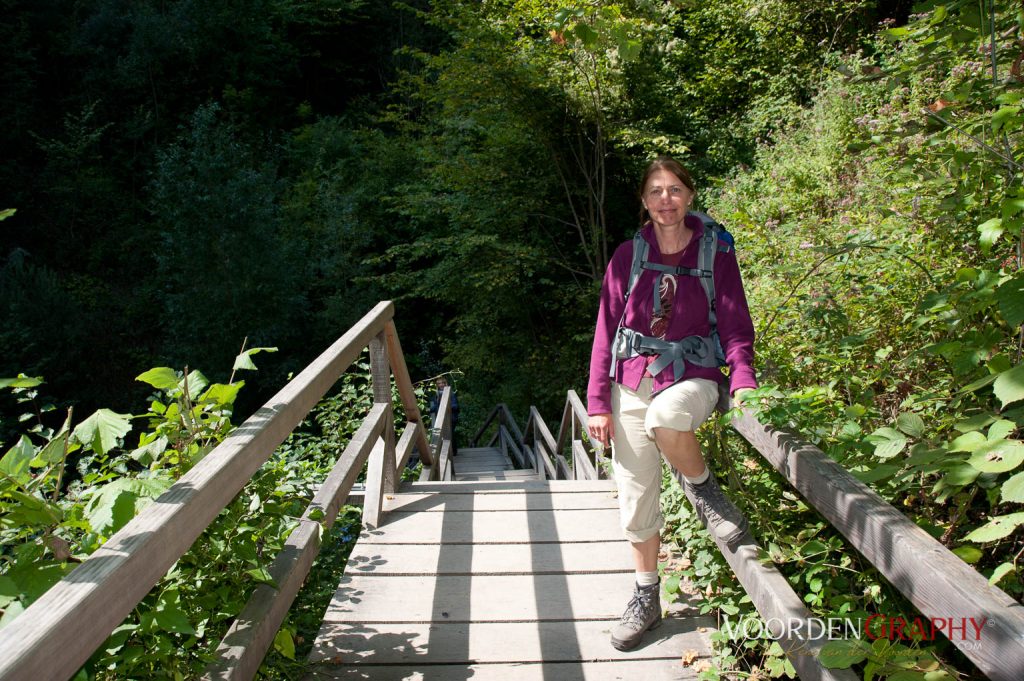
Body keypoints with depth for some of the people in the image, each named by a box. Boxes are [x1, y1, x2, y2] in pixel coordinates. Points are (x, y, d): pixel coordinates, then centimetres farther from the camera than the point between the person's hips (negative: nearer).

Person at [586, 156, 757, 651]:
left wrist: (743, 378, -23)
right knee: (636, 499, 5)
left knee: (665, 416, -39)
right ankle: (647, 597, 26)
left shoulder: (716, 254, 0)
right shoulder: (627, 257, 3)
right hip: (632, 383, 3)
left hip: (692, 377, -2)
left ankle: (701, 486, -8)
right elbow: (606, 332, 4)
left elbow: (735, 325, -3)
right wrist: (598, 402, -2)